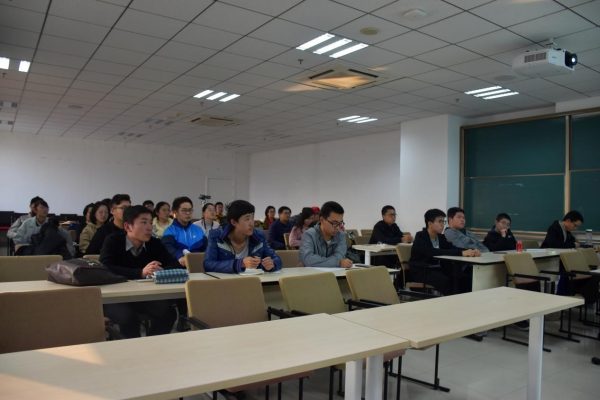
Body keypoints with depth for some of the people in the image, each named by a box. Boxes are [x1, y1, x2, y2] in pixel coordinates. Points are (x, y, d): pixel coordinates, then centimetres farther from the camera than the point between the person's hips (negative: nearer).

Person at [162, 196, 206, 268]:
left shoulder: (198, 229, 17)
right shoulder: (170, 231, 3)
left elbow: (206, 247, 13)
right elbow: (168, 248, -16)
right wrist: (179, 257, -36)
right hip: (179, 266, -2)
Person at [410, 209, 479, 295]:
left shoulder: (441, 237, 10)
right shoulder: (420, 236, -14)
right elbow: (433, 252, -31)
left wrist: (471, 251, -23)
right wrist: (461, 253, -37)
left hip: (438, 269, 7)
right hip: (421, 271, -7)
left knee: (464, 277, -13)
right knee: (446, 281, -31)